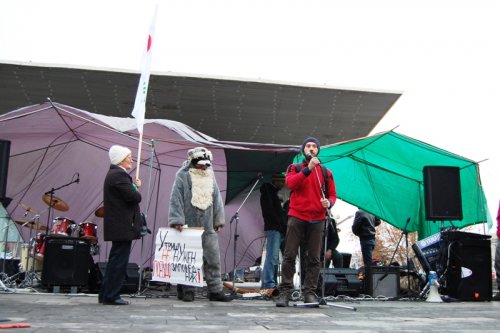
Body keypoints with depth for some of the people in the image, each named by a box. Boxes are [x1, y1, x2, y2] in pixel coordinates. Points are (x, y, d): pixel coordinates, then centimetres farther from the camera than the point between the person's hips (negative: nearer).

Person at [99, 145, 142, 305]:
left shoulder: (113, 173, 17)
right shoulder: (119, 175, -16)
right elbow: (135, 197, -22)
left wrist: (134, 186, 5)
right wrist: (136, 188, -2)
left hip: (117, 227, 11)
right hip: (123, 227, -11)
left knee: (115, 261, 17)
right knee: (119, 262, -4)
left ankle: (105, 294, 23)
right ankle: (111, 296, 2)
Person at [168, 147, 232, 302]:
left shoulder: (210, 177, 13)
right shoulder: (183, 176, -2)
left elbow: (217, 199, 15)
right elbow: (176, 199, -7)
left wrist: (218, 220, 11)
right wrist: (177, 220, -14)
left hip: (208, 227, 4)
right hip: (188, 226, -4)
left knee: (213, 259, 4)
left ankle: (215, 290, 11)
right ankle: (186, 290, 15)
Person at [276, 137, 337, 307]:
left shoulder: (326, 172, 16)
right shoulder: (294, 168, 11)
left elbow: (332, 194, 15)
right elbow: (290, 183, -10)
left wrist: (329, 202, -8)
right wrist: (308, 168, -18)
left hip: (317, 219, 2)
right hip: (297, 217, -1)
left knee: (314, 258, 1)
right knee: (289, 256, -4)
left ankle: (309, 293, 6)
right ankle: (284, 292, -2)